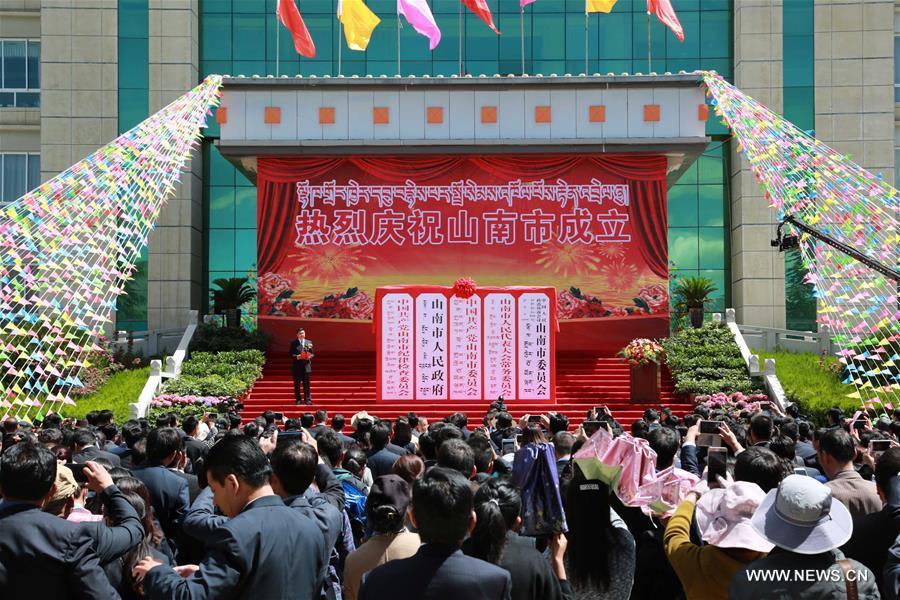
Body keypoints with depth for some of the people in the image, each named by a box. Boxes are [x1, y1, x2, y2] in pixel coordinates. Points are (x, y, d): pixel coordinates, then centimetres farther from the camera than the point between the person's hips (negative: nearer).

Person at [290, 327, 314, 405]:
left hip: (306, 366, 1)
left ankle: (307, 399, 6)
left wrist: (310, 356, -10)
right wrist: (296, 356, -17)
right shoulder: (293, 343, 3)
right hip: (297, 366, -1)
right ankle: (298, 399, 10)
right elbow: (291, 354, 1)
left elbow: (312, 354, 11)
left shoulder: (309, 342, 10)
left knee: (306, 384, 2)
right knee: (297, 384, 3)